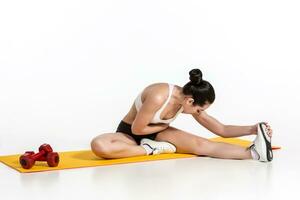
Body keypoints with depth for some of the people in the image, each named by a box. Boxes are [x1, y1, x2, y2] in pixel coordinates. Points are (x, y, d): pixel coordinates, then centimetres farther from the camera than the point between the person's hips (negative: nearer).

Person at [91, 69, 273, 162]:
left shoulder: (190, 102, -12)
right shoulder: (158, 97, -35)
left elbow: (222, 130, -8)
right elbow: (137, 129, -24)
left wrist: (252, 129, -20)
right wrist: (164, 125, -12)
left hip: (156, 132, 4)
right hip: (129, 133, -4)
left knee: (197, 143, -24)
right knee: (98, 145, -40)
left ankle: (253, 153, -38)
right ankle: (152, 149, -31)